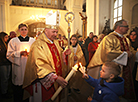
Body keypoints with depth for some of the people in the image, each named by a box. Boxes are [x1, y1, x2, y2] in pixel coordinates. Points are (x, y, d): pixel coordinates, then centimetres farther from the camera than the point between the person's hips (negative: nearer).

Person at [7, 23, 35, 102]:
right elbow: (9, 54, 1)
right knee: (18, 86, 5)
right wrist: (19, 53, -14)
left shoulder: (33, 40, 7)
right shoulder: (13, 41, 4)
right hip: (18, 67, -1)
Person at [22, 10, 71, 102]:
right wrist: (56, 77, -31)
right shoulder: (38, 45, -19)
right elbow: (41, 66, -25)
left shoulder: (55, 42, 6)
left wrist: (64, 53, -5)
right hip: (43, 82, -7)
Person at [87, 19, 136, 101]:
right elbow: (108, 52, -24)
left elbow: (132, 51, 19)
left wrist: (130, 53, -6)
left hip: (125, 67, 8)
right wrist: (124, 53, -17)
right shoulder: (109, 38, -13)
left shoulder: (126, 40, 14)